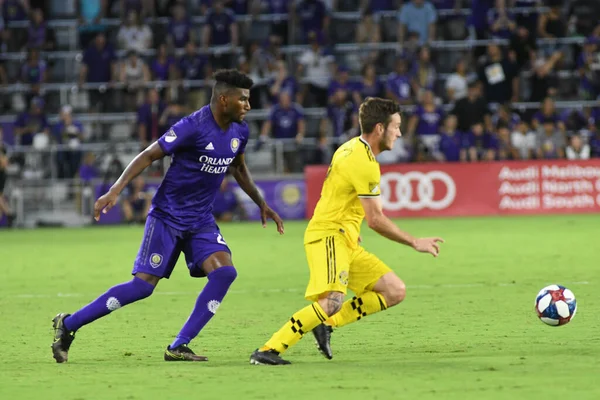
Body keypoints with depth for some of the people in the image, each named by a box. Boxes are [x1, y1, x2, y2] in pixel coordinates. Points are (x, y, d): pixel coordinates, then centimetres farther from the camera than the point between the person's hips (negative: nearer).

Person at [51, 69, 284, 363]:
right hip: (168, 216, -7)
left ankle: (178, 347, -10)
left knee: (225, 271, -17)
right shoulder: (194, 126, -21)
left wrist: (261, 204, 25)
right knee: (143, 285, -11)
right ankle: (68, 325, 2)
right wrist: (115, 190, -26)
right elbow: (149, 155, -18)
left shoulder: (240, 131, 2)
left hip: (201, 220, 7)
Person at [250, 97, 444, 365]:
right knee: (332, 301, -30)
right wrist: (415, 243, -7)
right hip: (328, 236, -10)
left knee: (395, 292, 4)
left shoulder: (353, 147, 14)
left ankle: (327, 324, 5)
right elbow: (375, 219, -15)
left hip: (345, 241, 10)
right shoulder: (365, 163, -16)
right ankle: (268, 350, -27)